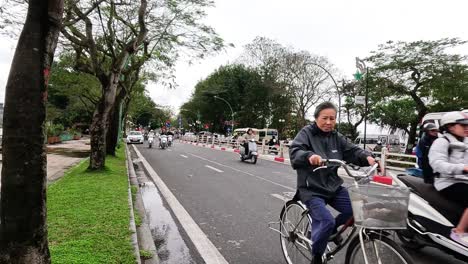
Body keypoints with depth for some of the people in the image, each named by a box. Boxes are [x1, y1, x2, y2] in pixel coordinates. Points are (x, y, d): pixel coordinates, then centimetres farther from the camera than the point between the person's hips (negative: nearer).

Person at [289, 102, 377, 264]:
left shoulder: (336, 137, 8)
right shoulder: (306, 133, -8)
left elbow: (352, 151, 0)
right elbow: (295, 152, -24)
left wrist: (367, 157, -22)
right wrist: (309, 155, -46)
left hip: (333, 187, 6)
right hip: (311, 189, -5)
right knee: (326, 221, -22)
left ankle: (333, 228, 21)